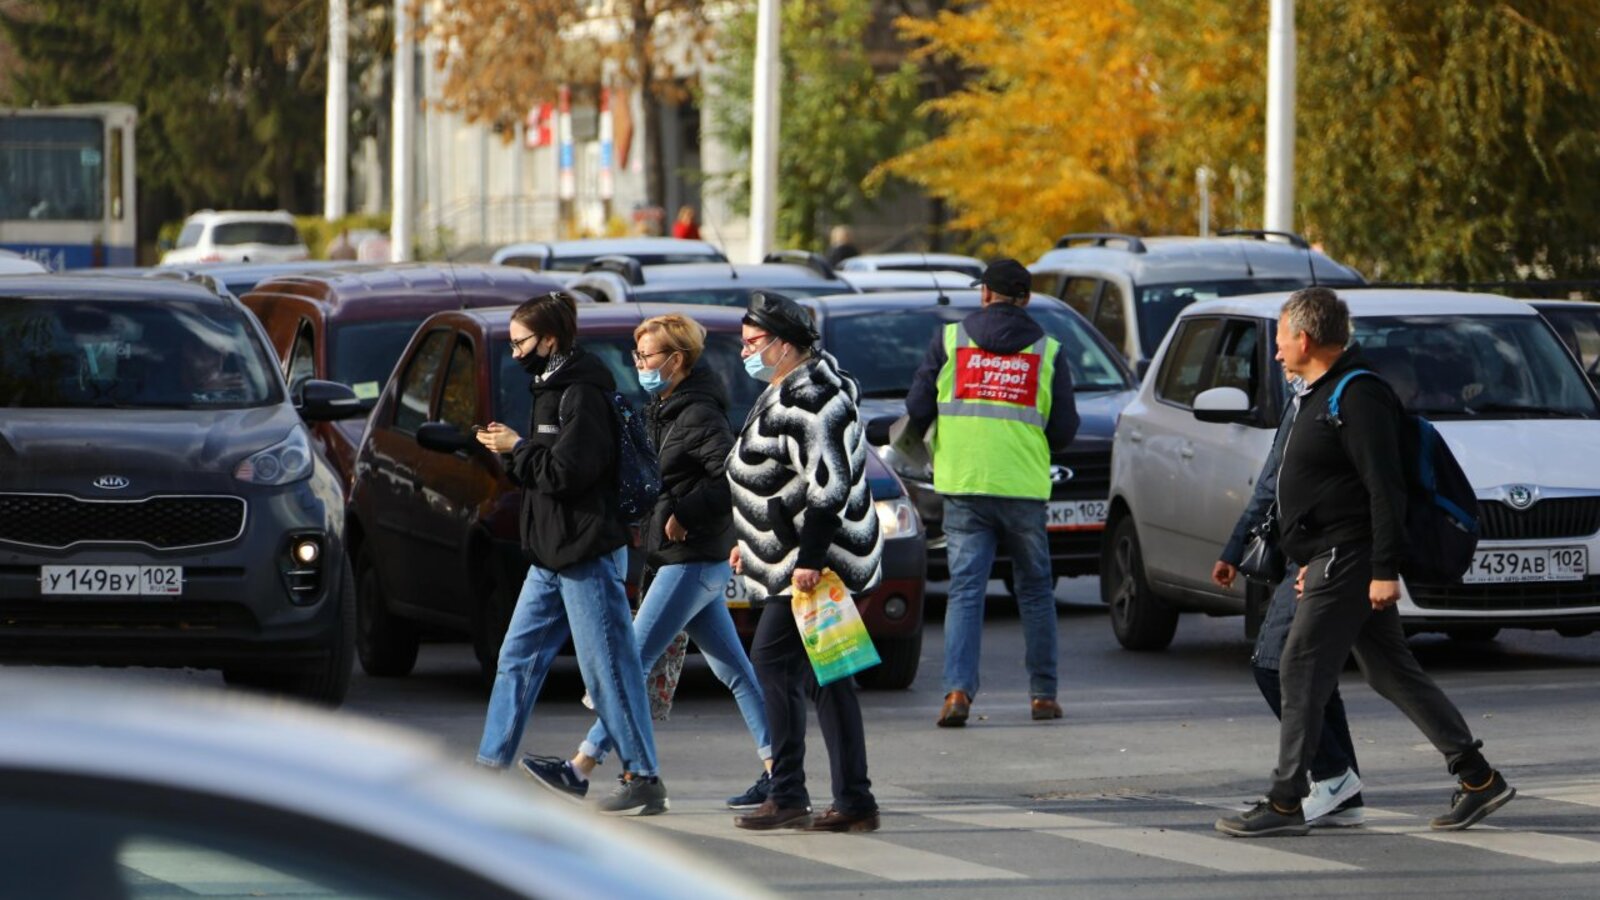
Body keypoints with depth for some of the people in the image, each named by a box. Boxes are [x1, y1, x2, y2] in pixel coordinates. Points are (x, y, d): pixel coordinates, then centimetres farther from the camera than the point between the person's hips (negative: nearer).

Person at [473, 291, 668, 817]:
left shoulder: (582, 396, -15)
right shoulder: (552, 390, 16)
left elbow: (567, 472, -22)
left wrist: (517, 449, -10)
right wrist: (514, 450, 2)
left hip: (587, 555, -10)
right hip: (553, 555, 10)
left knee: (608, 669, -6)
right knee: (518, 659, 12)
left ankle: (644, 780, -2)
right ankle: (490, 767, 18)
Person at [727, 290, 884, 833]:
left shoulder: (809, 399, -17)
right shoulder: (786, 391, 17)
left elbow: (826, 486, -24)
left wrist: (808, 559, -25)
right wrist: (749, 541, 28)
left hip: (816, 561, -11)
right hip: (802, 558, 11)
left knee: (773, 658, -10)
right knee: (825, 675, 9)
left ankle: (788, 795, -9)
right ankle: (854, 802, 10)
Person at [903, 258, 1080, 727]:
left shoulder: (950, 340, 3)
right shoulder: (1047, 351, 5)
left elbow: (918, 411, 1)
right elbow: (1064, 429, 4)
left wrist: (921, 441, 23)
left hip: (963, 483, 0)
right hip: (1024, 487, 0)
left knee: (965, 590, -1)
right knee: (1035, 591, 13)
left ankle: (958, 689, -16)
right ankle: (1043, 693, 15)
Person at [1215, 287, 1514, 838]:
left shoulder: (1358, 396, -16)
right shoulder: (1325, 395, 17)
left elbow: (1385, 488, -21)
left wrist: (1385, 569, -24)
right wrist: (1313, 560, 26)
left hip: (1349, 561, -11)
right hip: (1335, 560, 11)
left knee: (1302, 672, -8)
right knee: (1391, 672, 11)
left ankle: (1284, 803, -5)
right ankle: (1479, 780, 12)